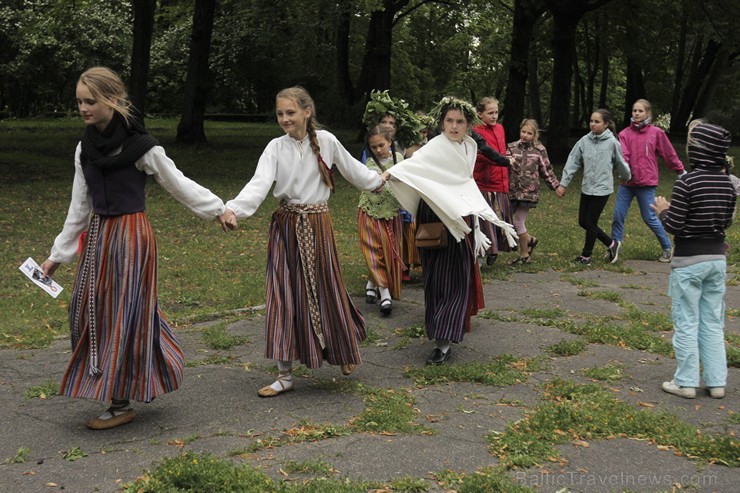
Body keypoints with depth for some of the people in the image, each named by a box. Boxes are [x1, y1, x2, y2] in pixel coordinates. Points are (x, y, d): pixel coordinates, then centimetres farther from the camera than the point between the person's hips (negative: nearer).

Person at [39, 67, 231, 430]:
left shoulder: (139, 145, -10)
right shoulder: (85, 149, 7)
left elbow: (178, 184, -1)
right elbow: (79, 206, 13)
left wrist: (218, 210, 3)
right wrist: (59, 254, 15)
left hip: (130, 236, -6)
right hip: (97, 236, 6)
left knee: (123, 315, -2)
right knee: (89, 312, 7)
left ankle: (121, 404, 10)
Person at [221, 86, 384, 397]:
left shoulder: (325, 141, -4)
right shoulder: (275, 148, -4)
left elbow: (351, 168, 14)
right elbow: (259, 184, -18)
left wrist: (376, 182, 29)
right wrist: (233, 209, -34)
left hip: (317, 224, -1)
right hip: (286, 227, 1)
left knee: (326, 291, 6)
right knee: (283, 298, 1)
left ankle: (345, 350, 34)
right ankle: (284, 374, 8)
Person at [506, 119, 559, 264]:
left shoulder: (539, 150, 2)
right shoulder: (511, 147, 5)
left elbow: (547, 170, 7)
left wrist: (556, 186, 8)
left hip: (528, 192, -3)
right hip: (512, 191, 3)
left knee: (518, 222, -3)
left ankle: (524, 255, 17)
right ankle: (530, 240, 28)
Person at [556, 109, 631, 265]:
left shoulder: (612, 143, -10)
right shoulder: (584, 141, 1)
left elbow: (620, 163, 4)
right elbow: (573, 162, 2)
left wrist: (626, 178, 18)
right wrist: (563, 183, -2)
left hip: (602, 189, -5)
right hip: (586, 188, 5)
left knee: (590, 222, -2)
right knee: (583, 221, 10)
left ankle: (586, 255, 17)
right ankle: (611, 243, 26)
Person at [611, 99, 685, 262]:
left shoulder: (656, 133, -2)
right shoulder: (625, 133, 2)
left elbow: (669, 154, 6)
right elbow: (622, 154, -10)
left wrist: (681, 171, 14)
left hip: (647, 183, -3)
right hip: (627, 182, 3)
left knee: (649, 218, 1)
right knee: (618, 216, 3)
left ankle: (667, 248, 19)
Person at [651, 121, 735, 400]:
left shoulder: (687, 182, -17)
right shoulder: (727, 183, 3)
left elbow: (674, 226, -15)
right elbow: (726, 222, 13)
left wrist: (663, 211, 4)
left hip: (689, 261, -6)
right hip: (717, 259, 6)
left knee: (686, 324, 4)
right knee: (713, 324, 13)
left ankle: (686, 383, 10)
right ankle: (716, 383, 18)